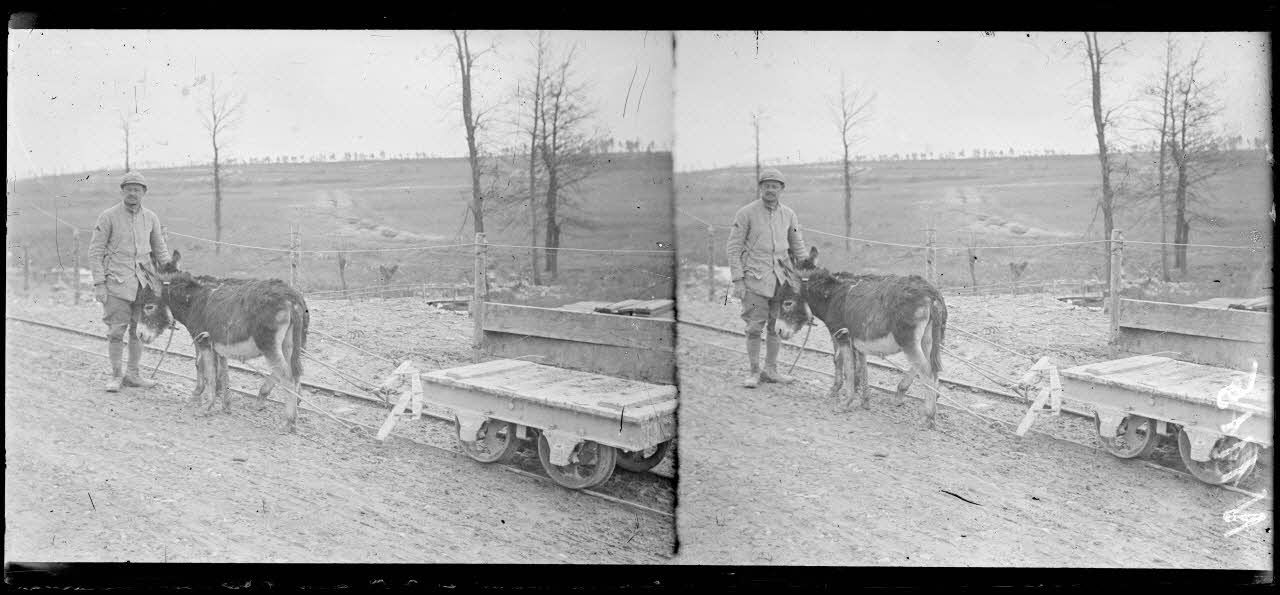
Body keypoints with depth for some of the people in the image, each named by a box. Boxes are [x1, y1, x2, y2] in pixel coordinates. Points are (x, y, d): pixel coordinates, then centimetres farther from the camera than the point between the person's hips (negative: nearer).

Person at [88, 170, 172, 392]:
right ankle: (115, 376, 8)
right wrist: (99, 284, -10)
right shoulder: (108, 217, -3)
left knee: (139, 329, 6)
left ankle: (133, 374, 17)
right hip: (117, 282, -4)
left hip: (144, 281, 4)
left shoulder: (150, 218, 9)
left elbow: (160, 251, 16)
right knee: (117, 330, -3)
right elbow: (95, 251, -3)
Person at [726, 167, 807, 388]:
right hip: (755, 279, -4)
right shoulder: (746, 214, -4)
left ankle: (770, 370, 18)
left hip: (781, 278, 4)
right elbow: (734, 248, -5)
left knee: (777, 326, 6)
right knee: (755, 327, -4)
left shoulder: (788, 214, 9)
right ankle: (754, 372, 7)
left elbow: (798, 248, 16)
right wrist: (737, 281, -10)